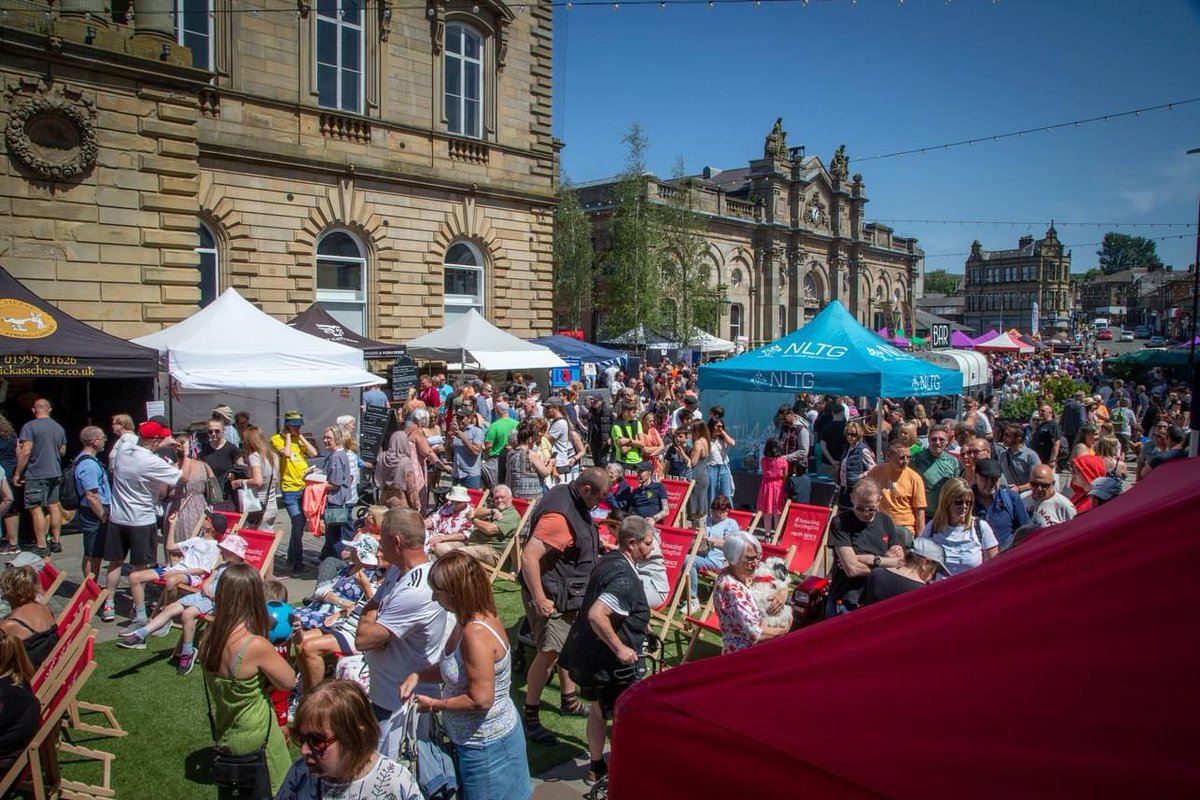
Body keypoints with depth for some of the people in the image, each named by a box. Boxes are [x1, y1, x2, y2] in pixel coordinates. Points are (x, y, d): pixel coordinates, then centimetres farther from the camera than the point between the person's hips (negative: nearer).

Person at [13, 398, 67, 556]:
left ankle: (41, 547, -3)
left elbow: (26, 452, -16)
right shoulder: (59, 427, 8)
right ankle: (56, 542, 17)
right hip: (55, 473, 6)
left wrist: (17, 473, -9)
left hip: (35, 474, -6)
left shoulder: (29, 426, -10)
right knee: (53, 506, 12)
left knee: (36, 509, -3)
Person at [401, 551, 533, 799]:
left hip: (486, 746, -9)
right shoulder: (470, 621, -1)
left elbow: (480, 700, -29)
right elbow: (454, 668, 14)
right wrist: (418, 676, -2)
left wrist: (434, 704, -16)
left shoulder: (476, 634, -31)